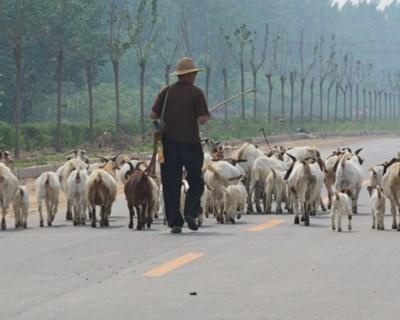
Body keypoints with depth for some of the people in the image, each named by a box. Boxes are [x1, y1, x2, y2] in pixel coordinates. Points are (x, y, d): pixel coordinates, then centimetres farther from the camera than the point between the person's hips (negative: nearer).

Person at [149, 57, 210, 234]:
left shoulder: (166, 91, 3)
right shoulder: (196, 92, -5)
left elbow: (153, 115, 0)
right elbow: (202, 119, -12)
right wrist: (207, 115, 9)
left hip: (169, 143, 2)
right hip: (191, 143, -2)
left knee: (171, 184, 5)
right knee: (195, 181, 14)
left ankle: (174, 222, 2)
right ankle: (191, 211, -6)